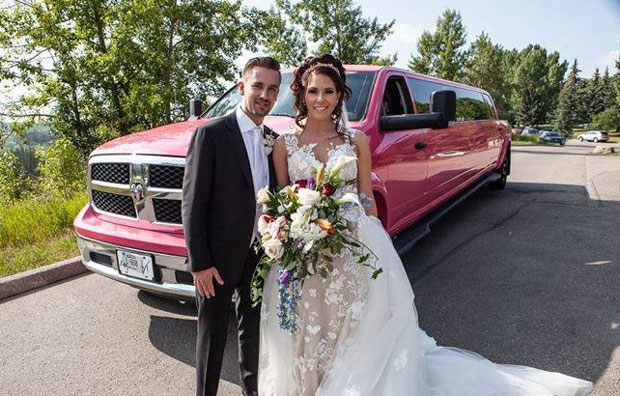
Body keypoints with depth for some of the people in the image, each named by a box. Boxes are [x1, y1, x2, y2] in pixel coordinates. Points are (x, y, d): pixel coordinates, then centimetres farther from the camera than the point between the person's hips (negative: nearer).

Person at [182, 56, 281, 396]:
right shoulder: (210, 134, -12)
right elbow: (192, 203, -14)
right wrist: (199, 262, -16)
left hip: (261, 254, 6)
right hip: (219, 256, -5)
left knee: (253, 329, 21)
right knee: (213, 334, 11)